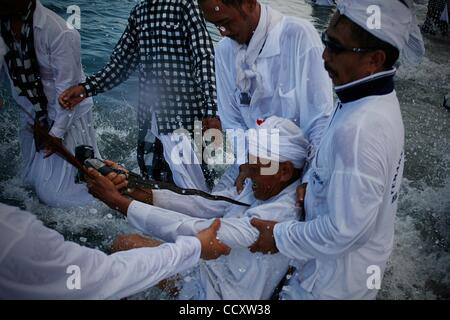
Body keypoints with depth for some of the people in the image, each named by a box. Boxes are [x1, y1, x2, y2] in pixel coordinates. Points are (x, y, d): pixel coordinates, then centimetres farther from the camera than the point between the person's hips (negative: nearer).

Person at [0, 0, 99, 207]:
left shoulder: (58, 33, -26)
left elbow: (68, 88, -21)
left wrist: (57, 132, -18)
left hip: (66, 116, -6)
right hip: (31, 117, 7)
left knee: (53, 193, 0)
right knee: (31, 181, 21)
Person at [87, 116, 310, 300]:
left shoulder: (283, 212, -27)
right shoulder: (260, 189, -2)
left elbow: (199, 232, -31)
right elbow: (201, 205, -6)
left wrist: (120, 202, -29)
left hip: (219, 293, -7)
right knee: (125, 243, 5)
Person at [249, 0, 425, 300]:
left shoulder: (360, 130, -37)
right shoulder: (379, 98, -5)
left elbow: (346, 230, -30)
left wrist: (280, 236, -19)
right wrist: (312, 185, 1)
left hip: (337, 278, -8)